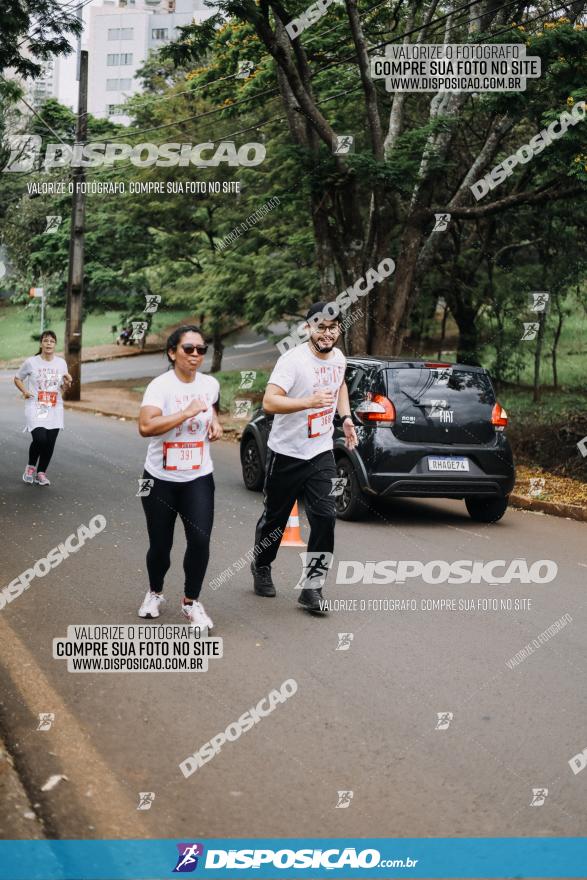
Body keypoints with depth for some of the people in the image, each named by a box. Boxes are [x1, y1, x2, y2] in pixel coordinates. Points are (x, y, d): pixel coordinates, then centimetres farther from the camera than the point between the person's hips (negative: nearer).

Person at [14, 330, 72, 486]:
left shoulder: (61, 363, 5)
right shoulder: (31, 362, -4)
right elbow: (17, 379, 9)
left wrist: (67, 382, -7)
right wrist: (24, 391, -8)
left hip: (54, 409, 3)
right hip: (35, 408, -3)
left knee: (50, 443, 1)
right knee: (40, 439, -20)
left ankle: (41, 473, 20)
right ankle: (31, 466, 7)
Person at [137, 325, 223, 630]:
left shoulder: (210, 384, 2)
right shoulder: (160, 386, -15)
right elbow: (145, 427, -31)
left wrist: (215, 421, 4)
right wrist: (187, 412, -30)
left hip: (198, 478, 3)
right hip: (161, 479, -3)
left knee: (200, 539, -12)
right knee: (160, 545, 7)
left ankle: (192, 601, 8)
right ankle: (155, 593, 36)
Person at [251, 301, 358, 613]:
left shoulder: (338, 358, 3)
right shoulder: (293, 360, -20)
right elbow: (269, 402, -30)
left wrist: (346, 417, 14)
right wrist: (310, 402, -41)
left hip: (321, 453, 5)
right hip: (287, 454, -4)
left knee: (324, 517, -9)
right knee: (275, 517, 12)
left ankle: (311, 588, -2)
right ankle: (261, 567, 39)